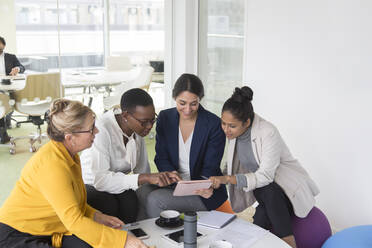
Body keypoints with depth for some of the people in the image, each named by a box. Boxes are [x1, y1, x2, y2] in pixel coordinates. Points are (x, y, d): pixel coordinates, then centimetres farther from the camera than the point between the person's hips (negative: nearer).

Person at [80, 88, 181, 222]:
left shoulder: (138, 128, -6)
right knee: (109, 205, -34)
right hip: (92, 185, -4)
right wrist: (146, 178, -41)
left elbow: (142, 169, 1)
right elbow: (100, 179, -35)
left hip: (118, 185, 5)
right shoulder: (101, 130, -28)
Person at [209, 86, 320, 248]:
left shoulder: (268, 133, -25)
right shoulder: (233, 133, -4)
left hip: (289, 190, -5)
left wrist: (228, 179, -34)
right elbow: (232, 167, 7)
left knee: (269, 192, -37)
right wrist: (218, 180, -11)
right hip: (262, 191, 5)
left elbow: (266, 176, -27)